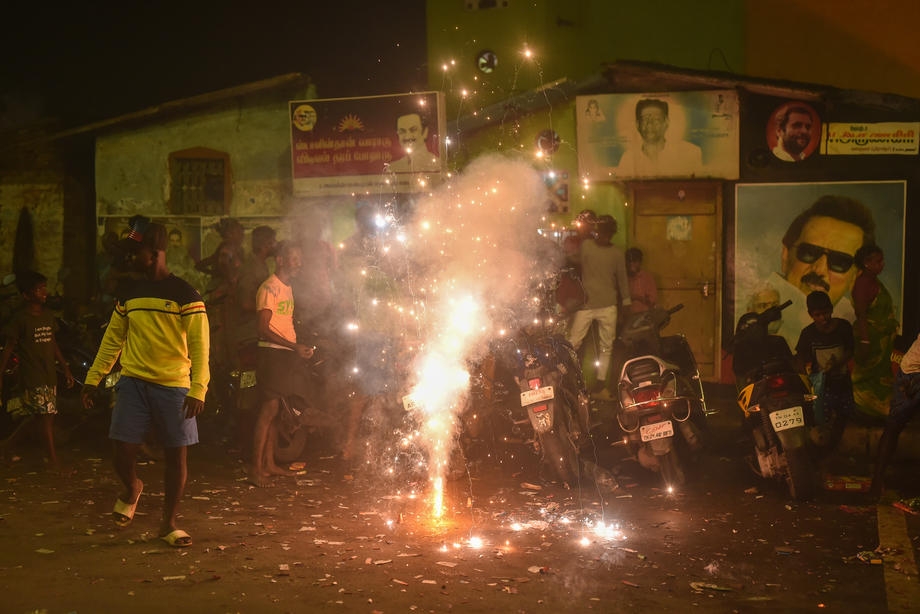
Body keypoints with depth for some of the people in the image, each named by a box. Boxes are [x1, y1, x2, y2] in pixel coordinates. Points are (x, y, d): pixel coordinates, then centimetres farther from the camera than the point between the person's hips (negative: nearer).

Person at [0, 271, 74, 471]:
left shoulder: (48, 316, 10)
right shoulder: (20, 319, -10)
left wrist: (66, 368, 16)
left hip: (49, 375, 7)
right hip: (32, 377, -7)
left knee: (31, 416, 13)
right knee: (48, 416, -6)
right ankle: (53, 461, 1)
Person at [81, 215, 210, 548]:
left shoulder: (185, 295, -6)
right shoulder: (128, 292, 8)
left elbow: (199, 346, -9)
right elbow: (113, 339, 15)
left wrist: (198, 390, -19)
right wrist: (93, 378, 11)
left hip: (174, 385, -3)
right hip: (133, 382, 3)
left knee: (177, 454, 2)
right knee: (124, 450, -4)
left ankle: (169, 523, 17)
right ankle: (131, 489, 30)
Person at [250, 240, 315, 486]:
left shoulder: (287, 287, 18)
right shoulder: (269, 288, -10)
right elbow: (264, 329, -16)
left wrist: (300, 347, 12)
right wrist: (294, 346, -20)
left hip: (287, 355, 8)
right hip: (272, 353, -8)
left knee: (275, 409, 10)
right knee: (269, 408, -11)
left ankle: (269, 463, 15)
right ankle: (256, 468, -9)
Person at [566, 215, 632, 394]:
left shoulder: (617, 253, 6)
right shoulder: (585, 246, 1)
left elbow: (622, 279, 11)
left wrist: (626, 303, 10)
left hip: (608, 306, 1)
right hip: (586, 304, -1)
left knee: (606, 346, 7)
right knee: (573, 343, -5)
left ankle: (601, 379, 17)